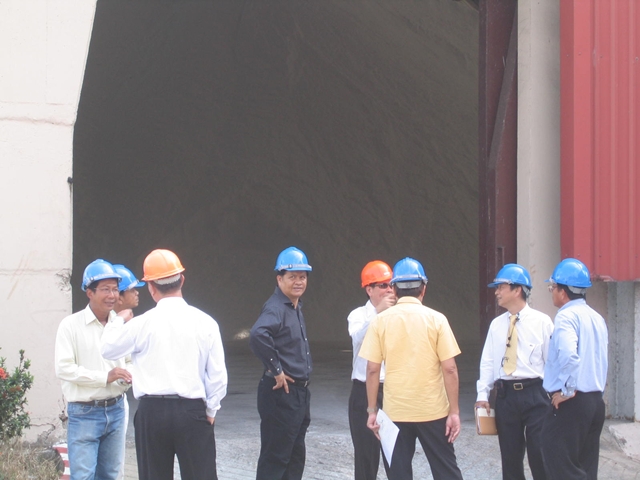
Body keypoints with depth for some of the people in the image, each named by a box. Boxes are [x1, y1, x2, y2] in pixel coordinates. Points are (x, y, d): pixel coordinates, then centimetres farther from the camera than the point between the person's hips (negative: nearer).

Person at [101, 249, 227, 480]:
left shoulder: (142, 324, -5)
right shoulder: (204, 322, -2)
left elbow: (108, 348, 12)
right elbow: (218, 376, 0)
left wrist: (119, 321, 28)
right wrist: (210, 410, 13)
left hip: (152, 411, 0)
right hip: (192, 410, 0)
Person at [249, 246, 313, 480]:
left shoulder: (296, 307, 13)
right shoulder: (276, 308, -18)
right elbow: (258, 335, -38)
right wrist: (276, 370, -26)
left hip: (299, 394, 10)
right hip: (281, 394, -10)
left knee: (295, 457, 16)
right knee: (275, 458, -6)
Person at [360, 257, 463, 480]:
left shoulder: (381, 321, -2)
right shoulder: (436, 319, -5)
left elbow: (372, 370, -2)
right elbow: (449, 369, -8)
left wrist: (372, 410, 6)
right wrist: (454, 412, -3)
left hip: (395, 411, 1)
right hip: (433, 411, -1)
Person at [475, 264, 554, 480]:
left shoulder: (541, 322, -2)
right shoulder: (497, 324, 10)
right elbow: (487, 361, 9)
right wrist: (482, 394, 1)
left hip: (535, 393, -4)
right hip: (506, 394, 4)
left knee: (539, 454, -4)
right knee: (510, 455, 8)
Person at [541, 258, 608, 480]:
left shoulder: (567, 316, -13)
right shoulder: (597, 318, 15)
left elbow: (568, 355, -28)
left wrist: (566, 391, -18)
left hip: (570, 404, -9)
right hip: (596, 401, 9)